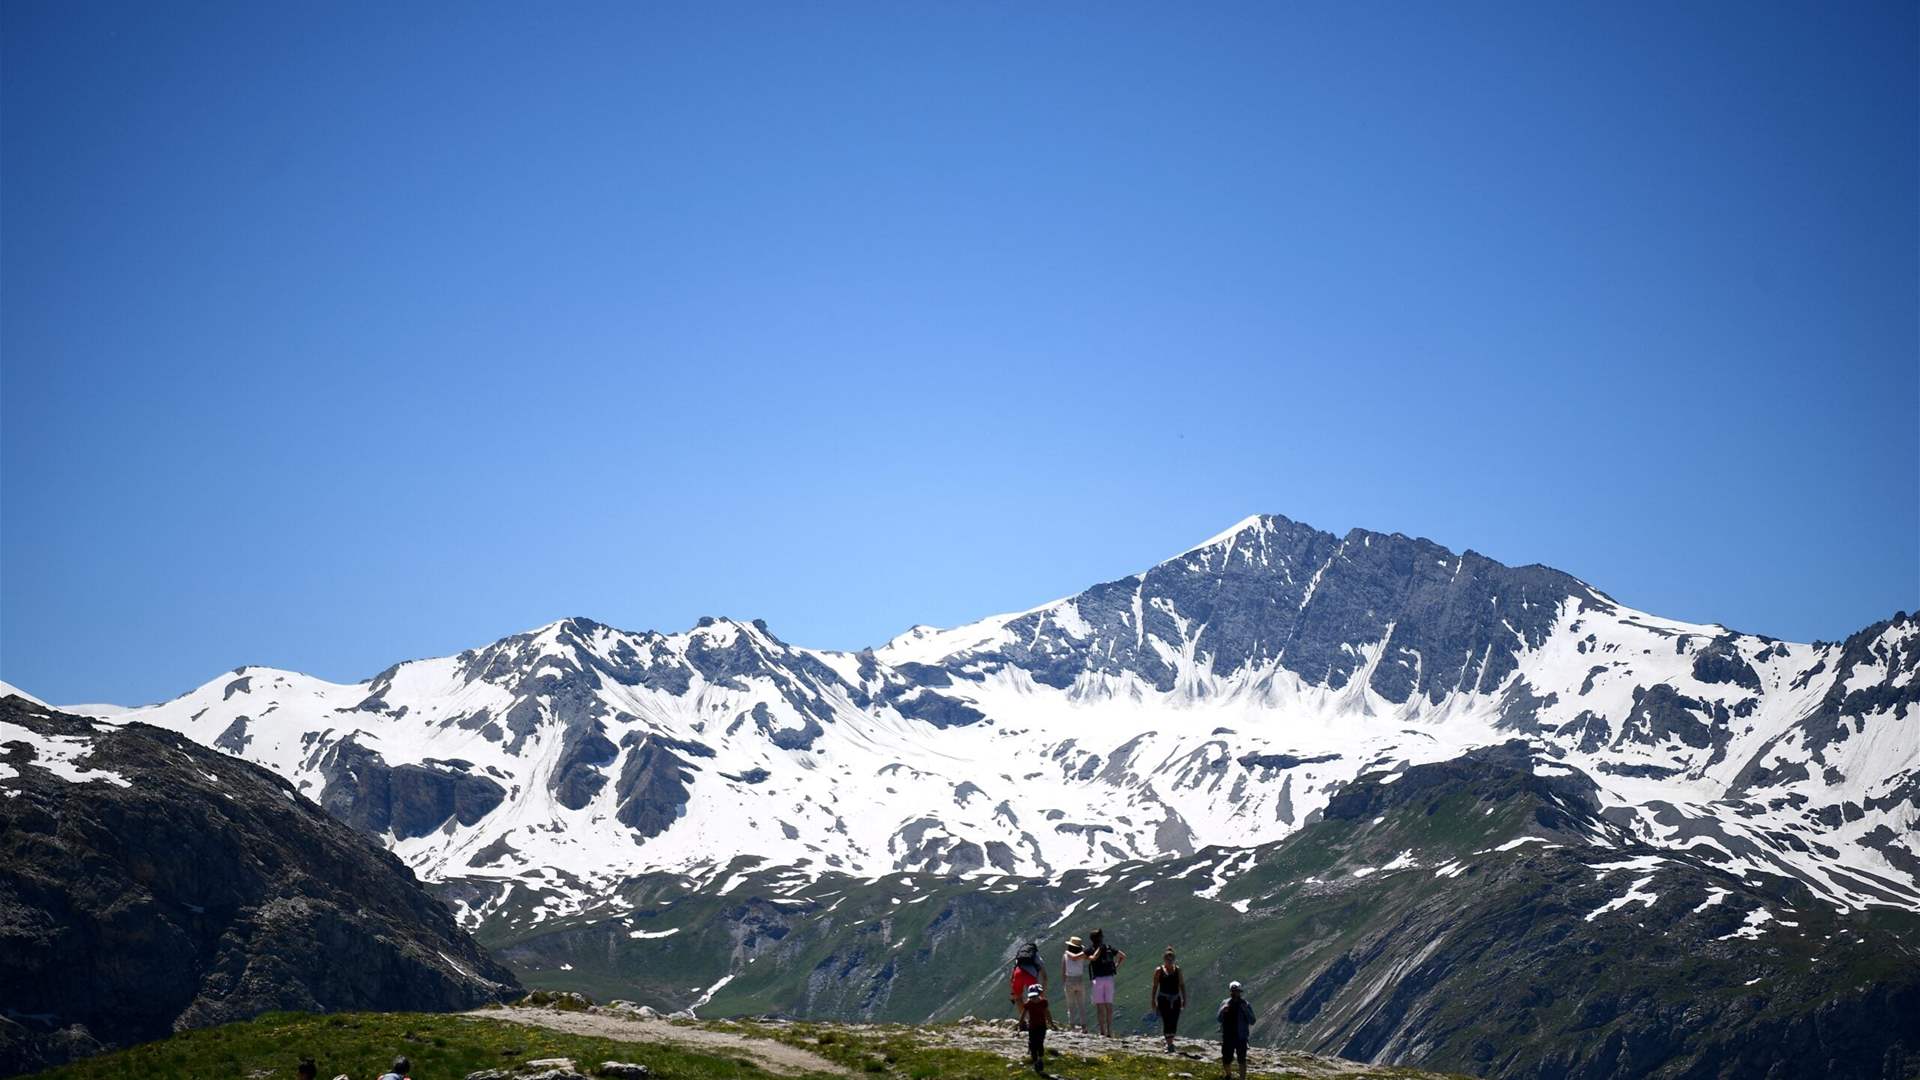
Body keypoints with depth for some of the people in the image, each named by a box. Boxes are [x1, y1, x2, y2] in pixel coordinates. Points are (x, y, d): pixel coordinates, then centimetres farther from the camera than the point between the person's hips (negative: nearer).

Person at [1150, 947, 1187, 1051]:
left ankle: (1170, 1042, 21)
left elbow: (1182, 985, 9)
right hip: (1163, 999, -3)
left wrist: (1184, 999, 3)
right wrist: (1153, 1001, 1)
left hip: (1175, 999, 3)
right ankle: (1169, 1044, -10)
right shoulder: (1159, 970, 1)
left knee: (1174, 1023, 2)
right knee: (1167, 1022, -11)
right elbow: (1155, 986, 3)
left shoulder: (1177, 970, 8)